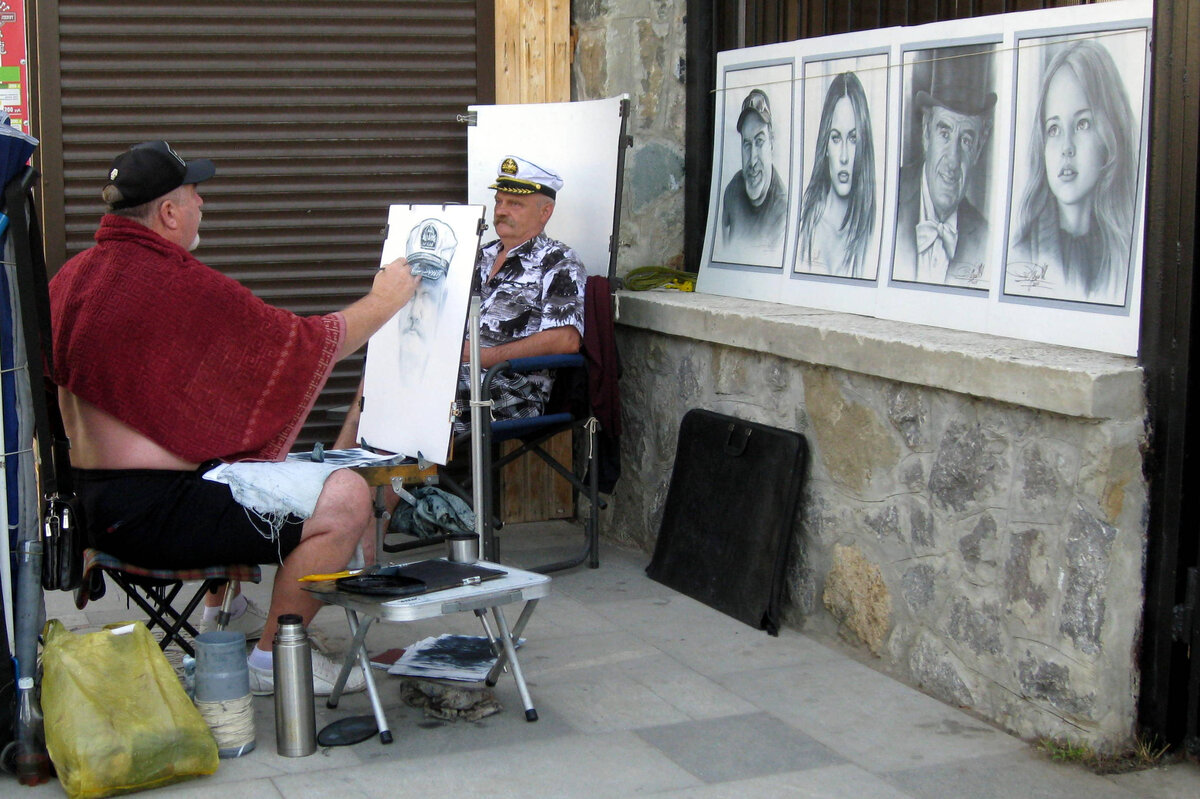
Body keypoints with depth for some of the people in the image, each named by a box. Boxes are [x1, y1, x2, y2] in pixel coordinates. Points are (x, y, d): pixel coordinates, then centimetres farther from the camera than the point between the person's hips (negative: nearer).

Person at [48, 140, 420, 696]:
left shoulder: (72, 276, 8)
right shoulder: (183, 285, -19)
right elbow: (310, 344, -12)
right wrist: (385, 300, 5)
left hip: (96, 496, 11)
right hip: (150, 513, -11)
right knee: (345, 500, -18)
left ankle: (226, 613, 41)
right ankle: (272, 659, -4)